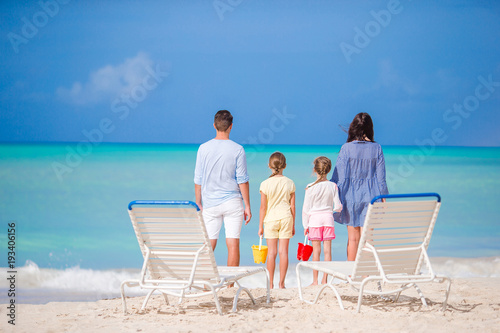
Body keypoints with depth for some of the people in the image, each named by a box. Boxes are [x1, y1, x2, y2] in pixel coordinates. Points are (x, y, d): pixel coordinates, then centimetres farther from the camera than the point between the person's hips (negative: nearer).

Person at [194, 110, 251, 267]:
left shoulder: (203, 148, 0)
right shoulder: (237, 149, -5)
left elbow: (198, 179, 3)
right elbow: (242, 180, -3)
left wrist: (198, 204, 12)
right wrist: (247, 206, 3)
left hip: (210, 203, 2)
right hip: (232, 201, -2)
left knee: (209, 244, 3)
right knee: (233, 243, 0)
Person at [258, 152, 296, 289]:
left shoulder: (265, 184, -7)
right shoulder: (289, 183, -2)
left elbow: (263, 207, -4)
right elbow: (292, 206, 2)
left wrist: (260, 226, 5)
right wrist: (293, 224, 12)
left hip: (271, 219, -1)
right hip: (286, 218, 1)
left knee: (271, 252, 3)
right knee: (283, 251, 3)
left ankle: (271, 283, 5)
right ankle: (282, 282, 4)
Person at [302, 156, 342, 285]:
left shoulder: (311, 187, -7)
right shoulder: (332, 186, -2)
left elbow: (306, 208, -3)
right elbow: (338, 206, -1)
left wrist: (305, 225, 5)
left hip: (315, 219, -2)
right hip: (328, 218, 2)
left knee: (316, 250, 1)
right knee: (327, 249, 4)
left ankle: (315, 281, 4)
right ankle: (325, 279, 4)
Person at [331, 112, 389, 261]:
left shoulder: (347, 148, -8)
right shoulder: (376, 148, -2)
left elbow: (339, 176, -7)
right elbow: (381, 177, 2)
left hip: (351, 195, -1)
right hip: (370, 196, 1)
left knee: (353, 238, 7)